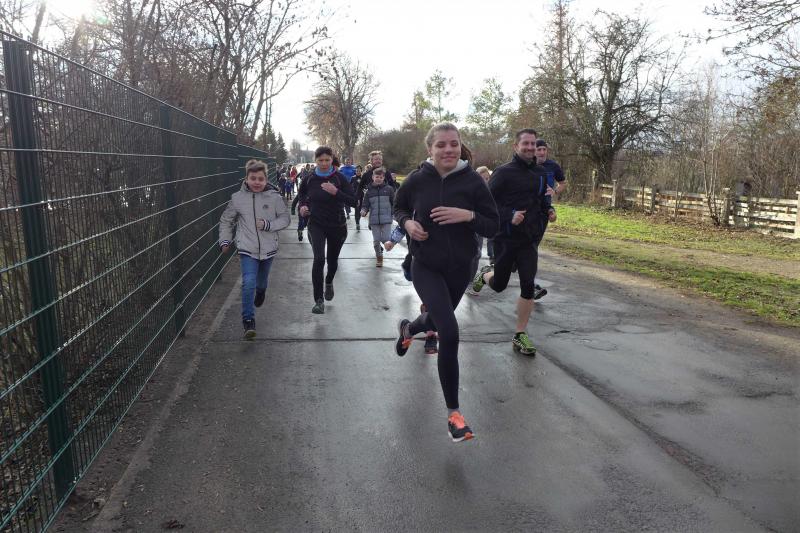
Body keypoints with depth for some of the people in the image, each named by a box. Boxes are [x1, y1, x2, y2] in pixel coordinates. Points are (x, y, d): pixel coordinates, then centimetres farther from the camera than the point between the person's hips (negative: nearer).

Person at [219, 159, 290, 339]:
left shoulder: (274, 197, -10)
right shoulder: (237, 198, -6)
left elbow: (285, 219, -2)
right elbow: (226, 220, 9)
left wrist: (268, 225, -18)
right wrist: (225, 240, 3)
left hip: (268, 248, 1)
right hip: (247, 249, -1)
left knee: (261, 281, 23)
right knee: (248, 283, -17)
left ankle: (260, 292, 60)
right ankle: (248, 320, -7)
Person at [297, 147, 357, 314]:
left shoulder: (339, 178, -10)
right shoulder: (310, 179, -5)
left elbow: (353, 201, -16)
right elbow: (302, 194, 18)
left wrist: (336, 192, -29)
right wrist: (302, 205, -1)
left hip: (337, 226, 1)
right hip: (316, 225, 0)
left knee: (332, 260, 17)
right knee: (319, 259, -19)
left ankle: (329, 282, 52)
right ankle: (318, 300, -10)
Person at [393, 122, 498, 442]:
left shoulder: (473, 181, -11)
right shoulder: (417, 180, -9)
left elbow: (493, 227, -7)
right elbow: (398, 209, 10)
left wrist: (468, 215, -26)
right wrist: (407, 222, -12)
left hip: (461, 267, 2)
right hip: (426, 267, -2)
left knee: (437, 320, 24)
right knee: (449, 333, -18)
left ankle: (408, 328, 63)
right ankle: (453, 412, -3)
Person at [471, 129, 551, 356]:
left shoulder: (540, 174, 9)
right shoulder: (504, 172, -9)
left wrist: (548, 209, 4)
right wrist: (510, 216, -24)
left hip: (529, 239, 4)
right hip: (505, 237, -4)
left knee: (528, 286, -5)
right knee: (499, 285, 10)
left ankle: (520, 335, 7)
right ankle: (485, 274, 48)